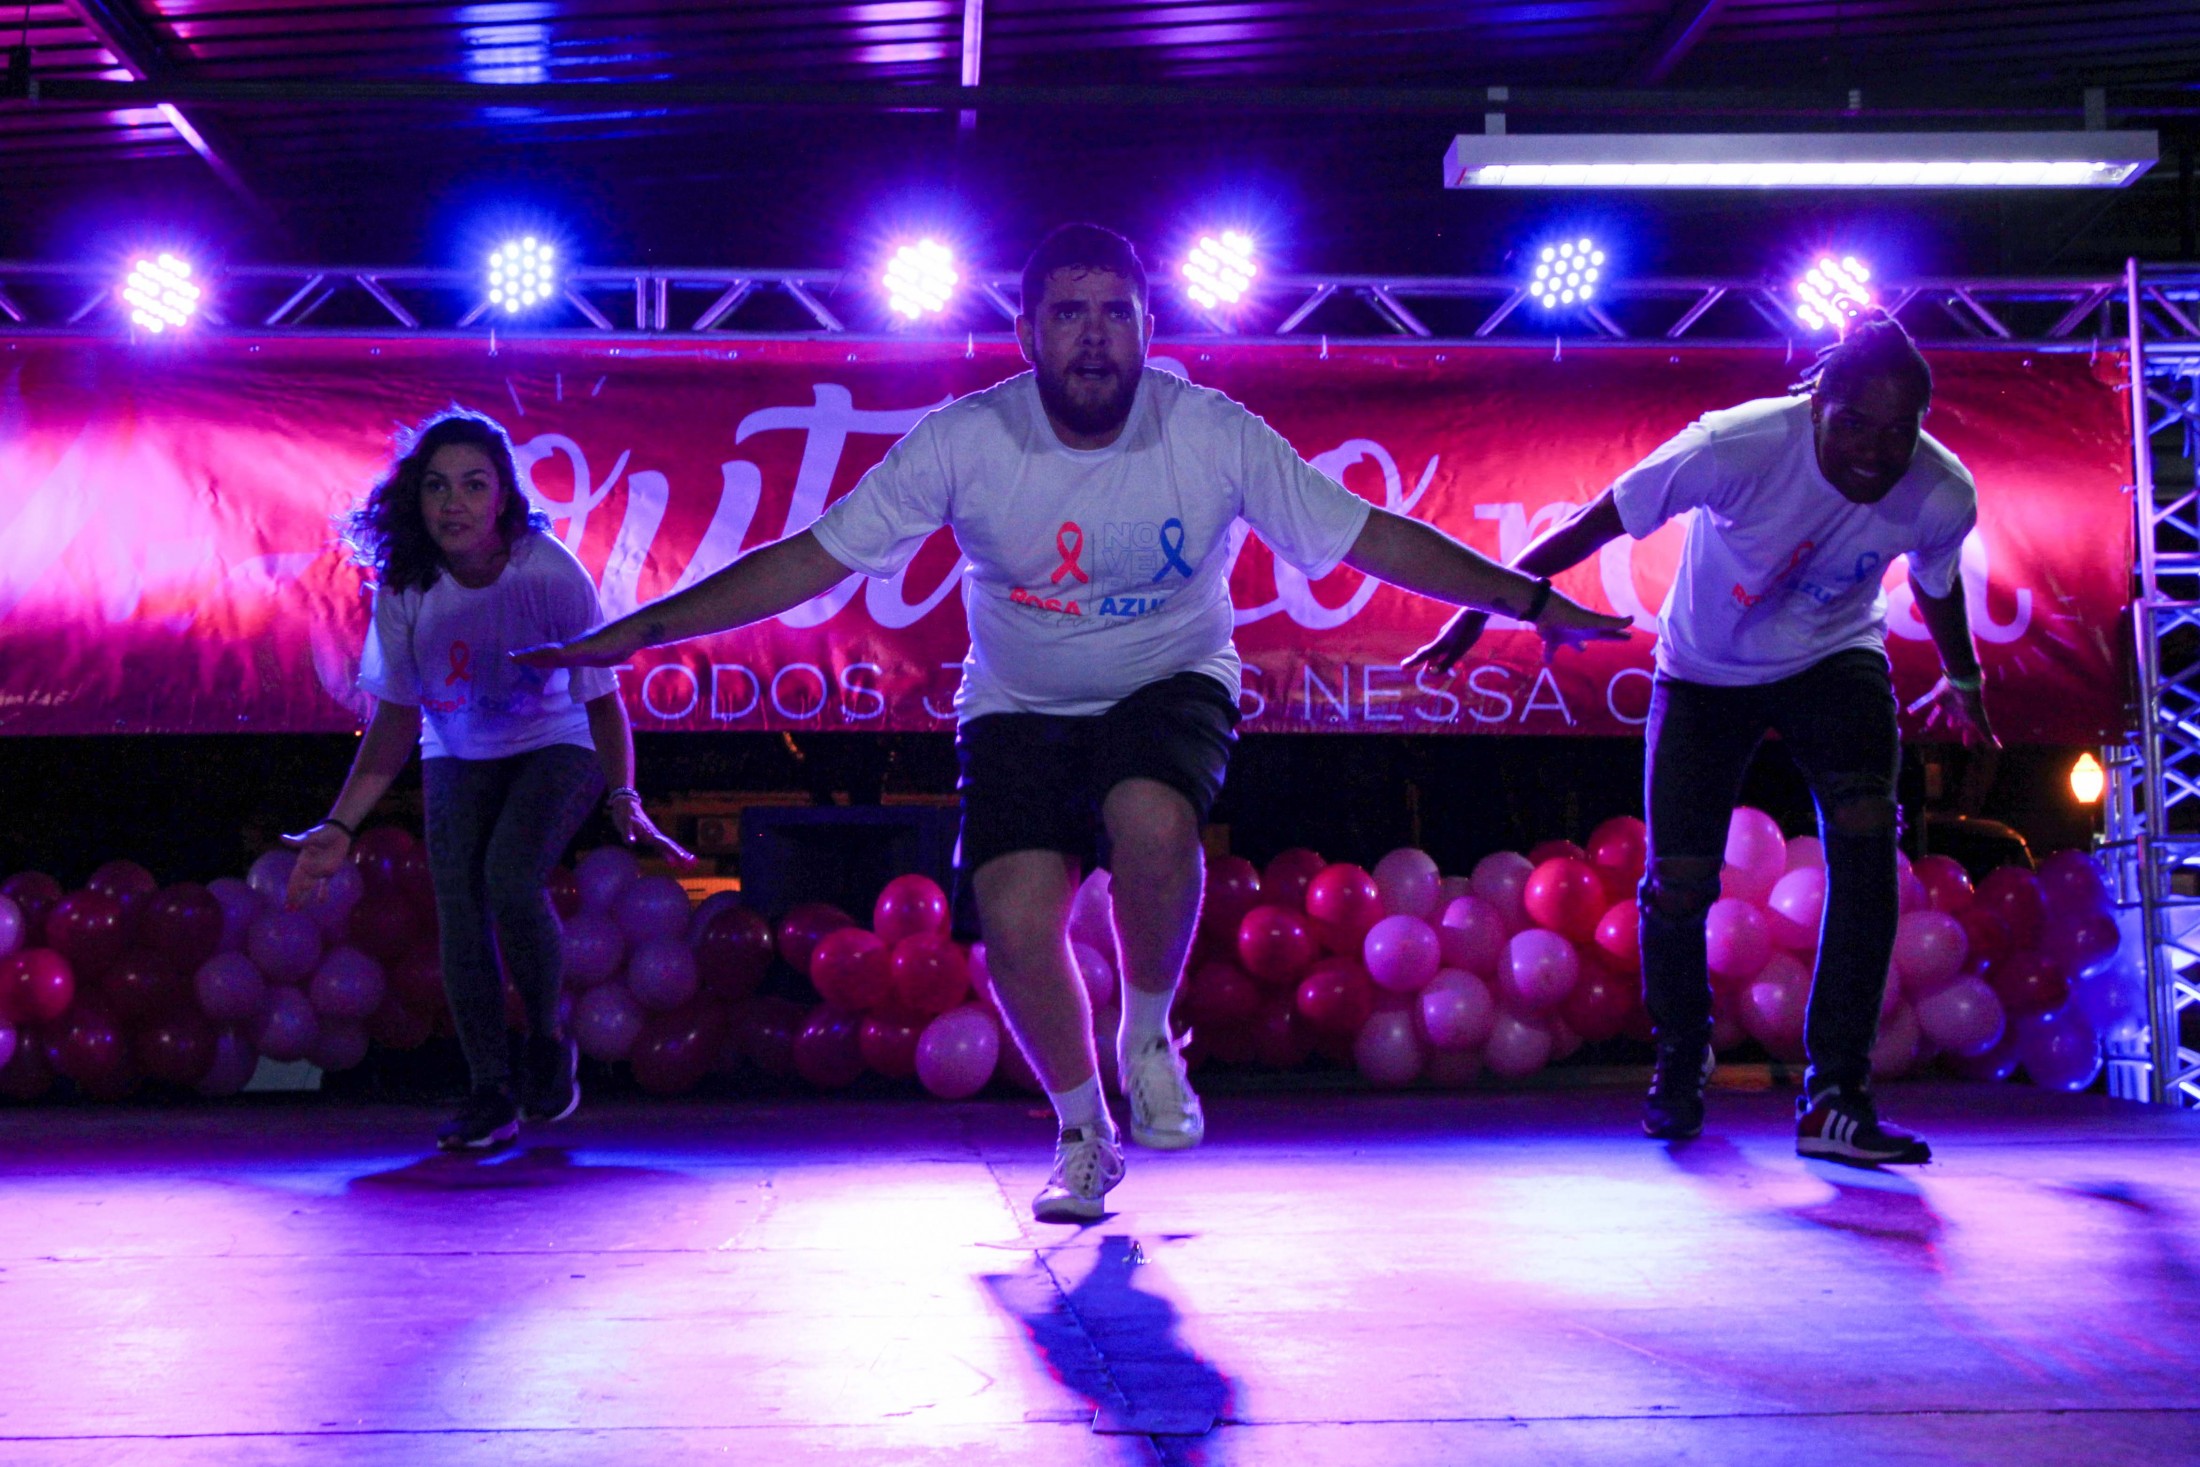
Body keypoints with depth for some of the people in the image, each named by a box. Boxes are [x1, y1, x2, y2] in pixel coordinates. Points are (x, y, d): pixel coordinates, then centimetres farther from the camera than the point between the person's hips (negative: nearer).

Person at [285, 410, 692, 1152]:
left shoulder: (553, 575, -25)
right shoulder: (405, 589, -15)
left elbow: (601, 696, -16)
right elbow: (396, 716, -6)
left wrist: (623, 797, -28)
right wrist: (339, 827, -10)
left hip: (555, 748, -3)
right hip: (458, 760, 4)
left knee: (511, 880, -26)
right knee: (458, 908, -9)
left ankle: (548, 1036, 1)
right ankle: (491, 1094, 6)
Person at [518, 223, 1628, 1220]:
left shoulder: (1214, 434, -14)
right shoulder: (964, 442, -14)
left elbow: (1372, 538, -8)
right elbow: (811, 558, -11)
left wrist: (1531, 600, -12)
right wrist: (636, 634, -15)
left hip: (1170, 687, -1)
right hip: (1020, 709, 1)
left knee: (1150, 817, -34)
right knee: (1015, 919, -19)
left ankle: (1148, 1036, -4)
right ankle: (1083, 1134, 10)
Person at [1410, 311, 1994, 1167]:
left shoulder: (1943, 496, -21)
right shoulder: (1738, 447, -33)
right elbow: (1592, 526, -23)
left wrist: (1963, 679, 22)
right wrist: (1480, 609, -20)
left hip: (1833, 661, 2)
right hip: (1706, 672, -2)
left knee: (1866, 834, -25)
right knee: (1678, 886, -7)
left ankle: (1835, 1098, -18)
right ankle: (1680, 1068, 26)